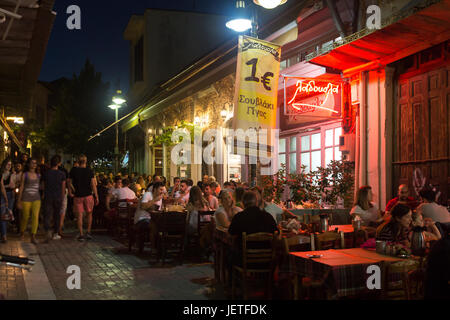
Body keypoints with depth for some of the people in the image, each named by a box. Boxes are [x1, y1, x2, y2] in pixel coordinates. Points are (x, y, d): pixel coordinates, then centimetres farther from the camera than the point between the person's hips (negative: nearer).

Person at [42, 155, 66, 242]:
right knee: (57, 215, 13)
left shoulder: (46, 173, -1)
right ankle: (55, 234, 23)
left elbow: (44, 186, 7)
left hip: (48, 197, 0)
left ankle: (48, 231, -23)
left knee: (47, 216, -1)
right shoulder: (62, 174, -4)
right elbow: (63, 187, 0)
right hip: (58, 197, 0)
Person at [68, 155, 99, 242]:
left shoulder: (73, 171, 1)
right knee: (89, 214, 14)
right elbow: (93, 184, -5)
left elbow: (70, 183, 1)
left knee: (79, 215, 3)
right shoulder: (89, 171, -2)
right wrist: (96, 196, -3)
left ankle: (81, 235, 2)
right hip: (88, 195, 0)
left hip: (77, 195, 1)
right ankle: (88, 233, 11)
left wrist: (70, 192, 11)